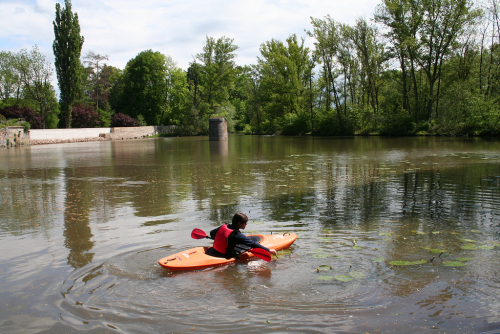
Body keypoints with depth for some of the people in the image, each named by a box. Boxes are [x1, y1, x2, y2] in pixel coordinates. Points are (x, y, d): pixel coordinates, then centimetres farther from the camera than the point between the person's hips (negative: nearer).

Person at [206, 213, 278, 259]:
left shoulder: (223, 227, -2)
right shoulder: (237, 235, -21)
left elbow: (212, 233, 13)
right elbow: (253, 244, -20)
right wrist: (268, 250, -17)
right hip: (226, 256, -8)